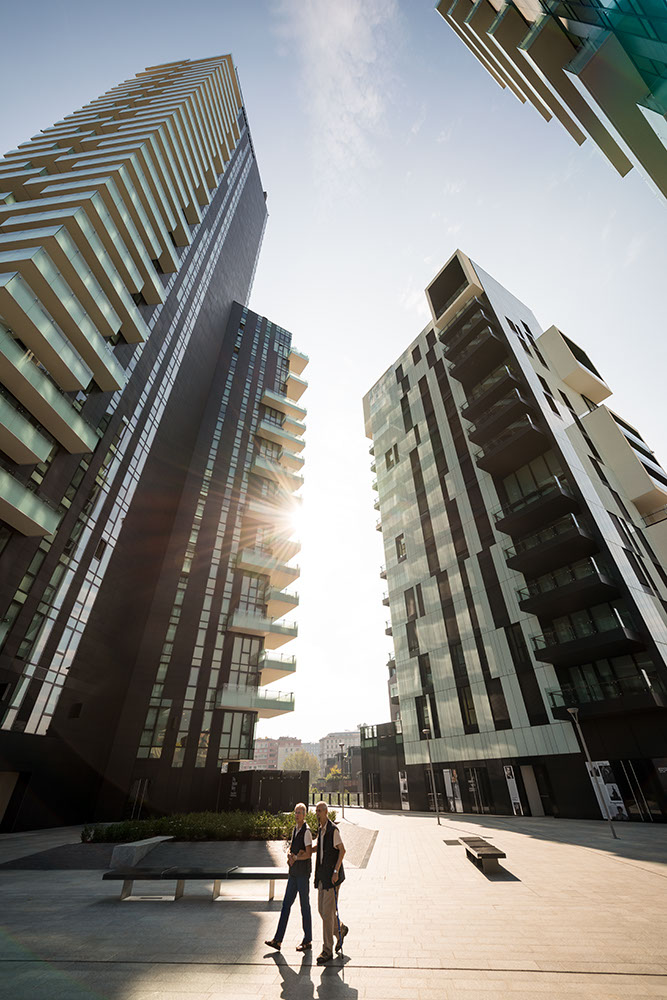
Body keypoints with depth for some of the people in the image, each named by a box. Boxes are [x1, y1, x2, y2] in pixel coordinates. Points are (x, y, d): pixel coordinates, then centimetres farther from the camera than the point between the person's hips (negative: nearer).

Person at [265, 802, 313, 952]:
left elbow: (308, 853, -22)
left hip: (303, 873, -8)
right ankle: (278, 940, 19)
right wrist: (290, 856, -6)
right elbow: (290, 848, 15)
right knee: (286, 904, 10)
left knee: (305, 906, 5)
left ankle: (307, 941, 20)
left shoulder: (306, 831, -17)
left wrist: (295, 858, -12)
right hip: (294, 872, 8)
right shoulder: (295, 829, 9)